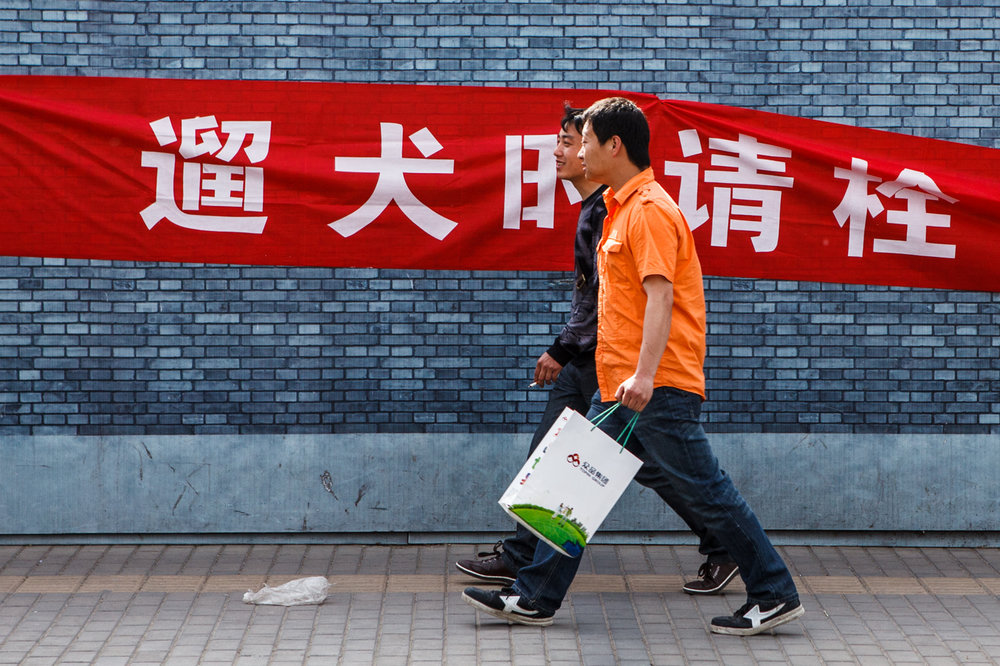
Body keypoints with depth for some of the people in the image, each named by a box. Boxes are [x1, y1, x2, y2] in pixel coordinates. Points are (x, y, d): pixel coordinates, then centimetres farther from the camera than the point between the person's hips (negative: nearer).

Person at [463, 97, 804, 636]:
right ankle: (535, 598, 13)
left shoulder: (650, 209, -14)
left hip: (658, 390, -10)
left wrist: (644, 375, -33)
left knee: (704, 492, -4)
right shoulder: (621, 207, 17)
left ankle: (775, 595, 4)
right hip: (620, 387, 10)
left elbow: (660, 296, -24)